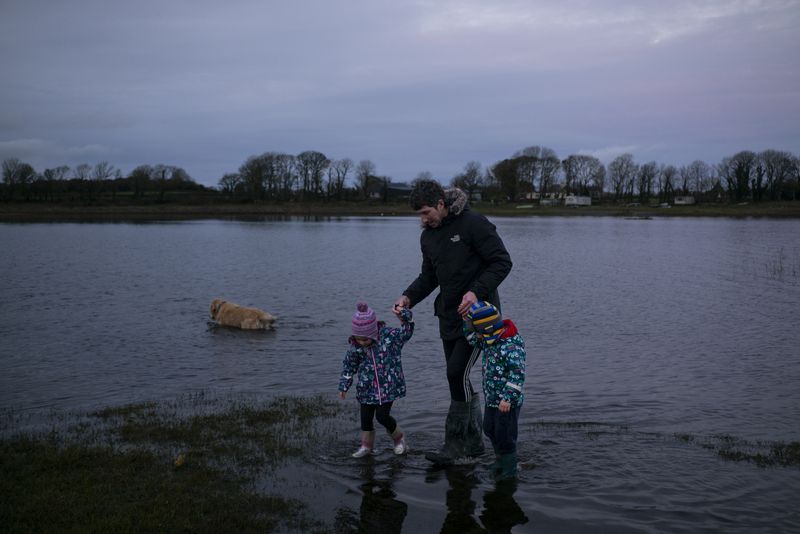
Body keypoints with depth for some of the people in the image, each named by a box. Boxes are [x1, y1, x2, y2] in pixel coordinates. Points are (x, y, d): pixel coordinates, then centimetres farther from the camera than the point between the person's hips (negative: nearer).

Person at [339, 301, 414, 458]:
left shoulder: (389, 335, -13)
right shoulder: (355, 347, -7)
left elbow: (406, 332, -2)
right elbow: (349, 367, 4)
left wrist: (404, 318, -18)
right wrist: (343, 386, 3)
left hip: (388, 386, -3)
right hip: (367, 389, 3)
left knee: (382, 415, -7)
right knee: (366, 417, 8)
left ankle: (399, 437, 21)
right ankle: (367, 445, 29)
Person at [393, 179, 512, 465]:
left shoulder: (474, 224, -14)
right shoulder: (427, 236, 9)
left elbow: (502, 262, -14)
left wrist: (477, 291, -26)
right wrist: (409, 297, -2)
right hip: (449, 316, 8)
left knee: (458, 373, -13)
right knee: (457, 377, 9)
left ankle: (455, 443, -1)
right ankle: (473, 440, 23)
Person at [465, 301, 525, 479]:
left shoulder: (511, 345, -27)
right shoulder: (490, 339, 1)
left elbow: (517, 373, -30)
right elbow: (472, 339, 18)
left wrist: (508, 398, -31)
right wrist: (467, 317, 5)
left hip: (507, 402, -9)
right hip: (491, 399, 9)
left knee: (504, 435, 4)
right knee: (489, 429, 22)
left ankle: (509, 468, 21)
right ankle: (501, 458, 42)